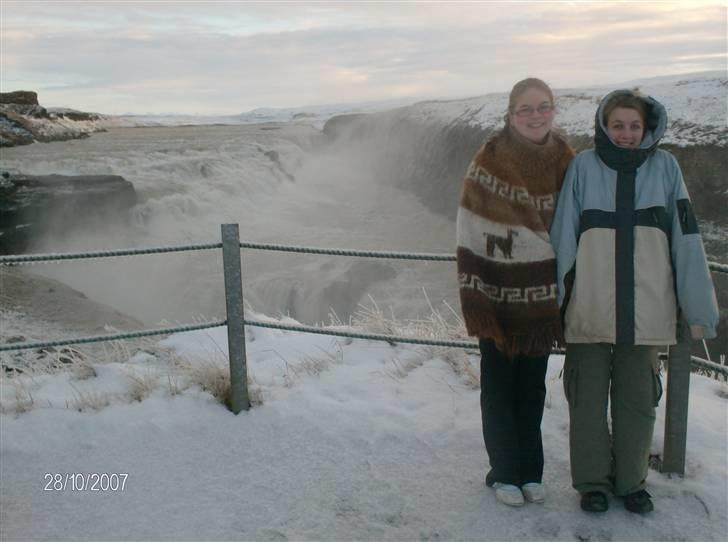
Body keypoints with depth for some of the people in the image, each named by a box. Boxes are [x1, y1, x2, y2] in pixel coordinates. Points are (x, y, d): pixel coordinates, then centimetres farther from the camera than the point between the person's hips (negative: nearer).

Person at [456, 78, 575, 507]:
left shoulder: (565, 161, 2)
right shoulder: (490, 160, -10)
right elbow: (470, 231, -11)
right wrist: (472, 296, -16)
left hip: (541, 295, 4)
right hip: (499, 295, -3)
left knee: (533, 386, 14)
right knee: (499, 384, 8)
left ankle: (530, 471, 28)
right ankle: (505, 473, 22)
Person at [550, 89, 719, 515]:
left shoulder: (664, 166, 4)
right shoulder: (584, 166, 1)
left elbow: (685, 237, 3)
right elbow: (564, 235, 2)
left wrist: (699, 305, -1)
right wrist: (558, 297, -2)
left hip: (646, 308, 1)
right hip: (590, 308, -1)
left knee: (638, 399, 12)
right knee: (589, 398, 8)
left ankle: (632, 480, 29)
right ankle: (592, 480, 25)